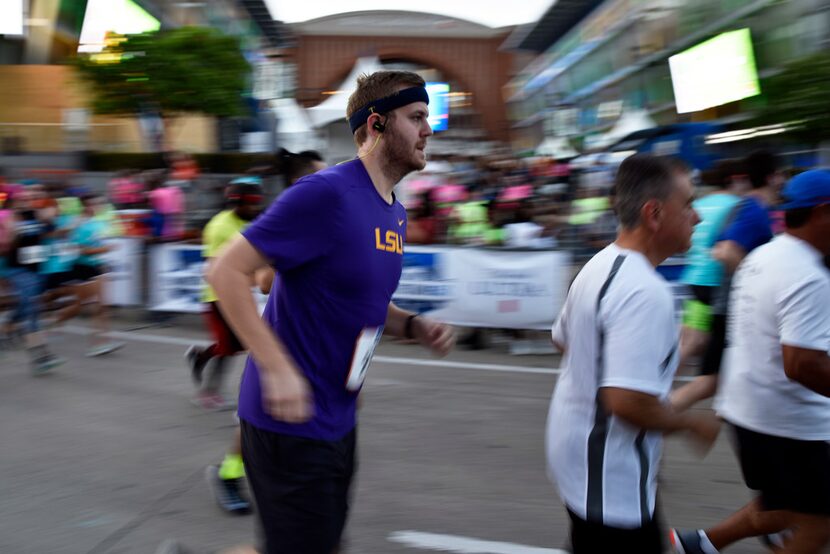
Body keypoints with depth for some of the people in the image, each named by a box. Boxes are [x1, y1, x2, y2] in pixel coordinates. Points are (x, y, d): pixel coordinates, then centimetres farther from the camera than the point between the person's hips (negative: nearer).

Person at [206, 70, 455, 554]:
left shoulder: (396, 213, 8)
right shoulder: (327, 193, -19)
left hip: (338, 420, 9)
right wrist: (277, 368, -27)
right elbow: (227, 272, -20)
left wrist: (414, 326, 2)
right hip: (292, 424, -9)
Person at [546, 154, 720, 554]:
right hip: (611, 478, -10)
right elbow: (628, 401, -32)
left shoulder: (599, 266, 5)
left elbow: (563, 340, 20)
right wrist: (691, 423, -14)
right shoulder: (645, 291, -26)